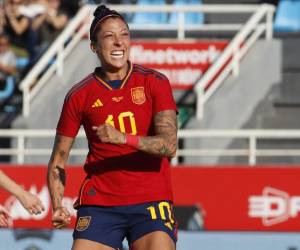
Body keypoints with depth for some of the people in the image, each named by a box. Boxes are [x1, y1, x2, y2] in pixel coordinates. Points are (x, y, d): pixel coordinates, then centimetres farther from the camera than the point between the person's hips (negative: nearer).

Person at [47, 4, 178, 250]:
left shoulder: (155, 83, 0)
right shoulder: (79, 95, 4)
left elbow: (169, 145, -12)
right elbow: (58, 161, 9)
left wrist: (123, 138, -27)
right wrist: (58, 206, -7)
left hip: (149, 202, -1)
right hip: (98, 204, 1)